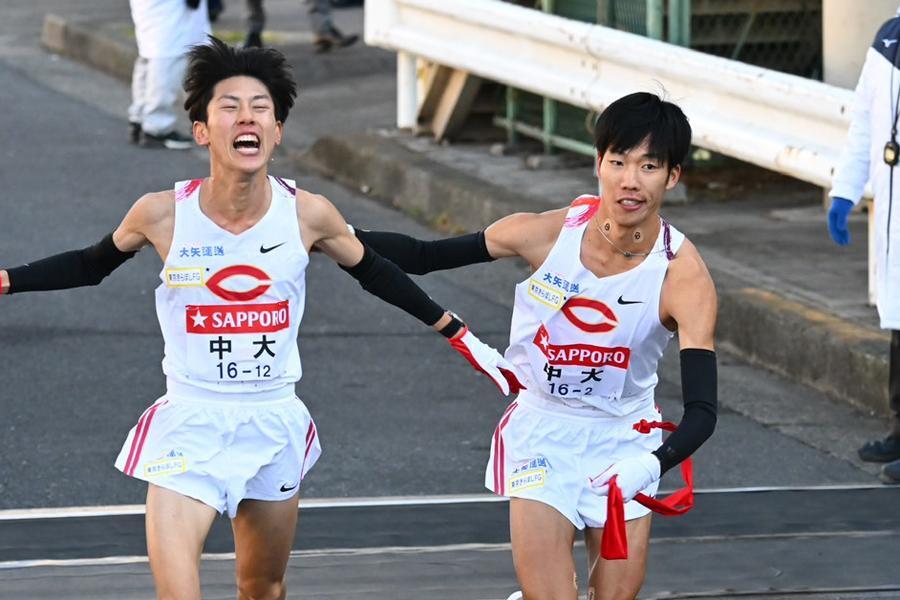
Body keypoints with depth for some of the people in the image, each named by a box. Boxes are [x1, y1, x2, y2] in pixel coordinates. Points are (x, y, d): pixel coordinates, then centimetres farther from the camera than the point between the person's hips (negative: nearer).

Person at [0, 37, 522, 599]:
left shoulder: (308, 214, -8)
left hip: (275, 426, 2)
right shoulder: (163, 214, -11)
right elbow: (92, 265, 9)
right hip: (189, 427, -2)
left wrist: (460, 335, 15)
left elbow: (376, 273, 11)